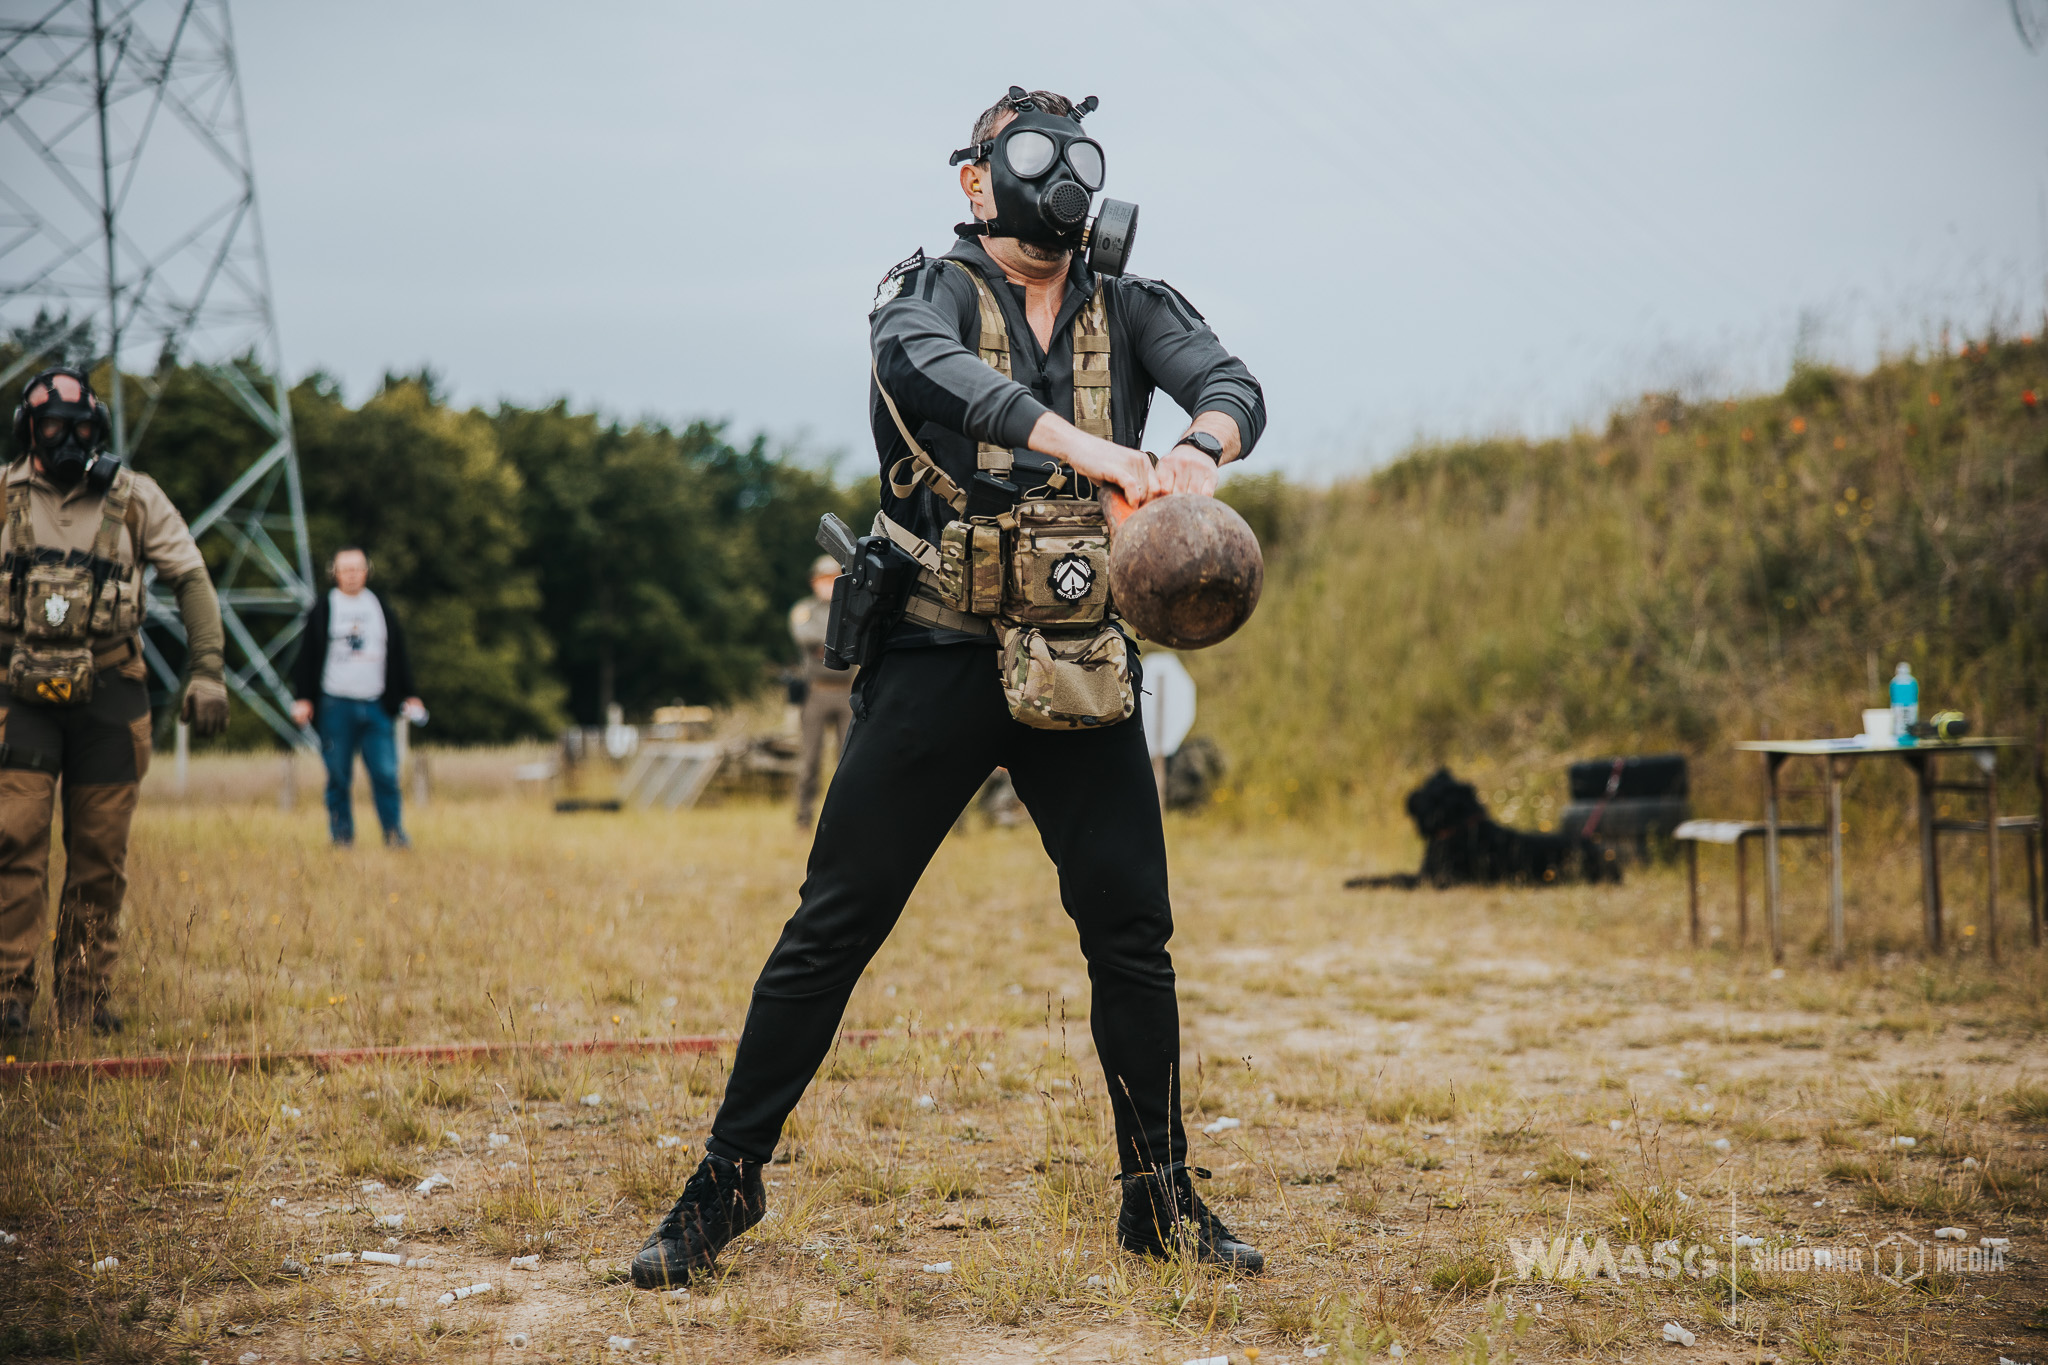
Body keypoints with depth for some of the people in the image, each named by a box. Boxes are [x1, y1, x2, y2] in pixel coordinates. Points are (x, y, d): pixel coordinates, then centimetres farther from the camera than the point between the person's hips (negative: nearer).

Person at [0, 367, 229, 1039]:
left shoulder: (134, 497, 4)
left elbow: (192, 579, 6)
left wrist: (206, 673, -3)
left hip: (109, 692, 0)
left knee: (100, 855, 3)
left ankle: (85, 998, 12)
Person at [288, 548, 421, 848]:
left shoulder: (381, 608, 14)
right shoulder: (323, 610, 5)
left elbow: (399, 656, 18)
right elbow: (307, 657, 5)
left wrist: (409, 696, 13)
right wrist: (302, 699, -2)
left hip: (376, 705, 2)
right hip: (336, 705, -2)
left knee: (385, 773, -6)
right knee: (339, 775, 1)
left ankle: (394, 832, -1)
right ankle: (341, 834, 10)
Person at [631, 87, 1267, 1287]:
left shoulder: (1133, 311, 9)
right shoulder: (935, 288, -1)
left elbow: (1235, 386, -9)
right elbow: (919, 360, -25)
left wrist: (1199, 452, -35)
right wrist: (1087, 446, -39)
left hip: (1082, 675, 3)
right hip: (937, 661, -3)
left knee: (1133, 934, 4)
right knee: (833, 929, -1)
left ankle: (1161, 1197, 18)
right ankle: (728, 1180, 10)